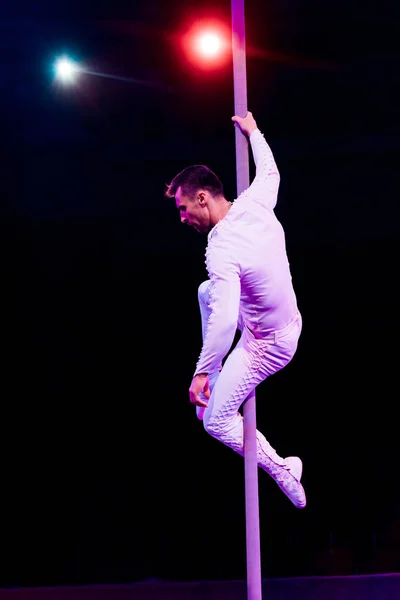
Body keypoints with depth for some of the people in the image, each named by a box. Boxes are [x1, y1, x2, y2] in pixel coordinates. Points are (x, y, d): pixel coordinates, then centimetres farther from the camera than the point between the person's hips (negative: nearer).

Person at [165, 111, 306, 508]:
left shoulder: (221, 251, -33)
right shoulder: (255, 204, -12)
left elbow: (224, 322, -40)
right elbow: (270, 172, 12)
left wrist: (201, 372, -30)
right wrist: (253, 132, 27)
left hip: (267, 345, -8)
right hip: (289, 321, 9)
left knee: (216, 422, 1)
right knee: (206, 291, 29)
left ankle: (282, 470, 7)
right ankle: (219, 379, 32)